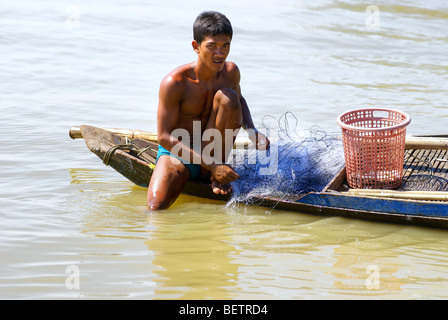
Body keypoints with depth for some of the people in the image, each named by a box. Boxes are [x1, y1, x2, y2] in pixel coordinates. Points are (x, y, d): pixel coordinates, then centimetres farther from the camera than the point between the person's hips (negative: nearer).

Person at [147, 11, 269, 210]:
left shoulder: (231, 72, -4)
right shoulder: (174, 83, -21)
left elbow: (239, 101, 20)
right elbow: (164, 137, -21)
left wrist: (252, 131, -1)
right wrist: (210, 165, -26)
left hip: (210, 151, 5)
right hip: (176, 153, -5)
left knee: (227, 96, -20)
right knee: (156, 207, -31)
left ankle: (218, 177, -11)